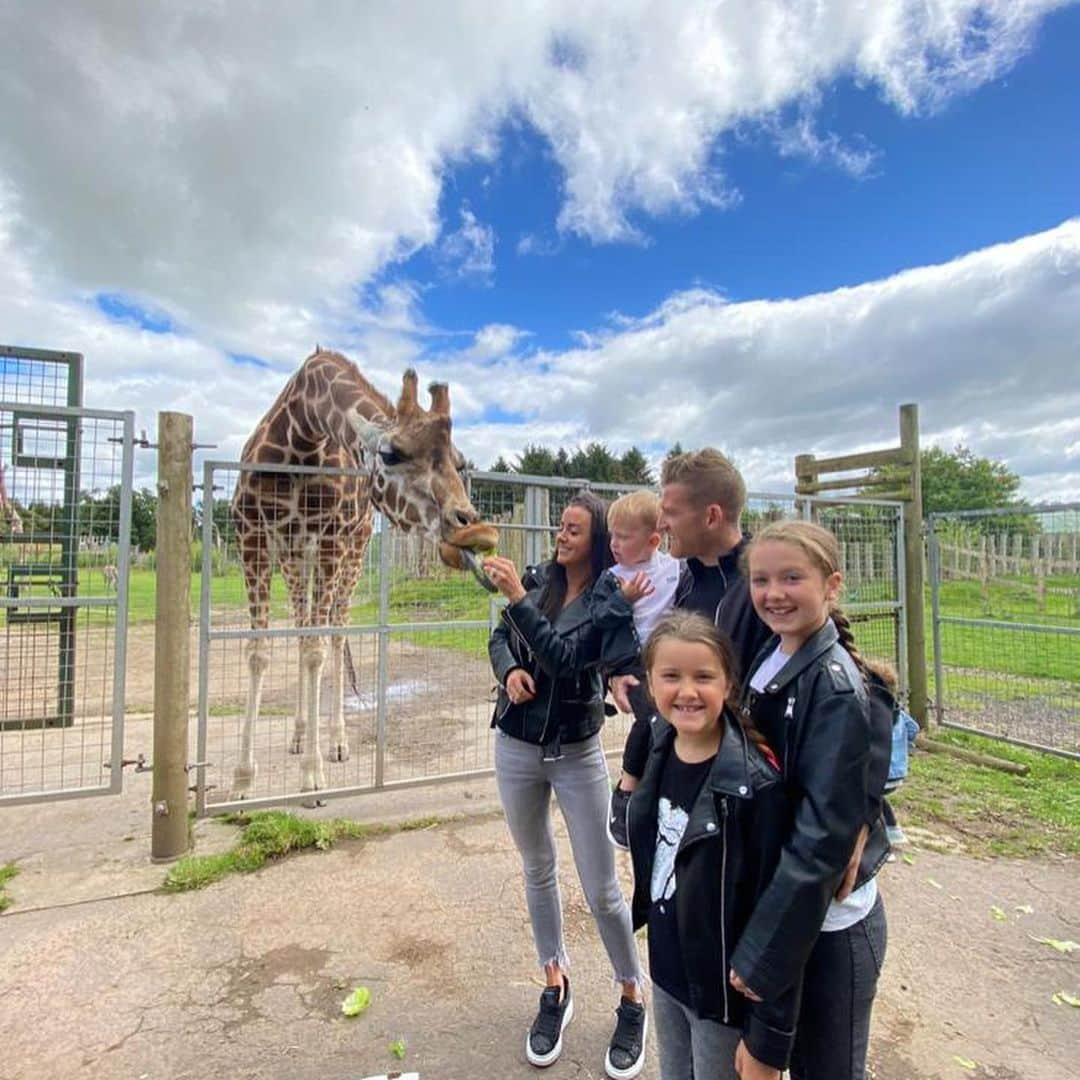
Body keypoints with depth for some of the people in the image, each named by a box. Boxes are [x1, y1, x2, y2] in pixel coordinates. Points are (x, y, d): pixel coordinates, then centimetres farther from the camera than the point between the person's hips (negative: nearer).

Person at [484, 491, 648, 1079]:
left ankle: (632, 1000, 31)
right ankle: (556, 988, 39)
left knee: (601, 890, 5)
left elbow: (563, 659, -26)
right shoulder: (543, 584, -2)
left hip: (576, 755, -4)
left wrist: (517, 598, -30)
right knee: (538, 870, 18)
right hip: (517, 748, 5)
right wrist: (510, 670, -13)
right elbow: (499, 638, 7)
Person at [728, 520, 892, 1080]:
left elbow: (825, 832, -23)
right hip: (774, 901, 6)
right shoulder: (768, 659, -2)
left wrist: (762, 951, -19)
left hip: (830, 922, -6)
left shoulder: (839, 689, -22)